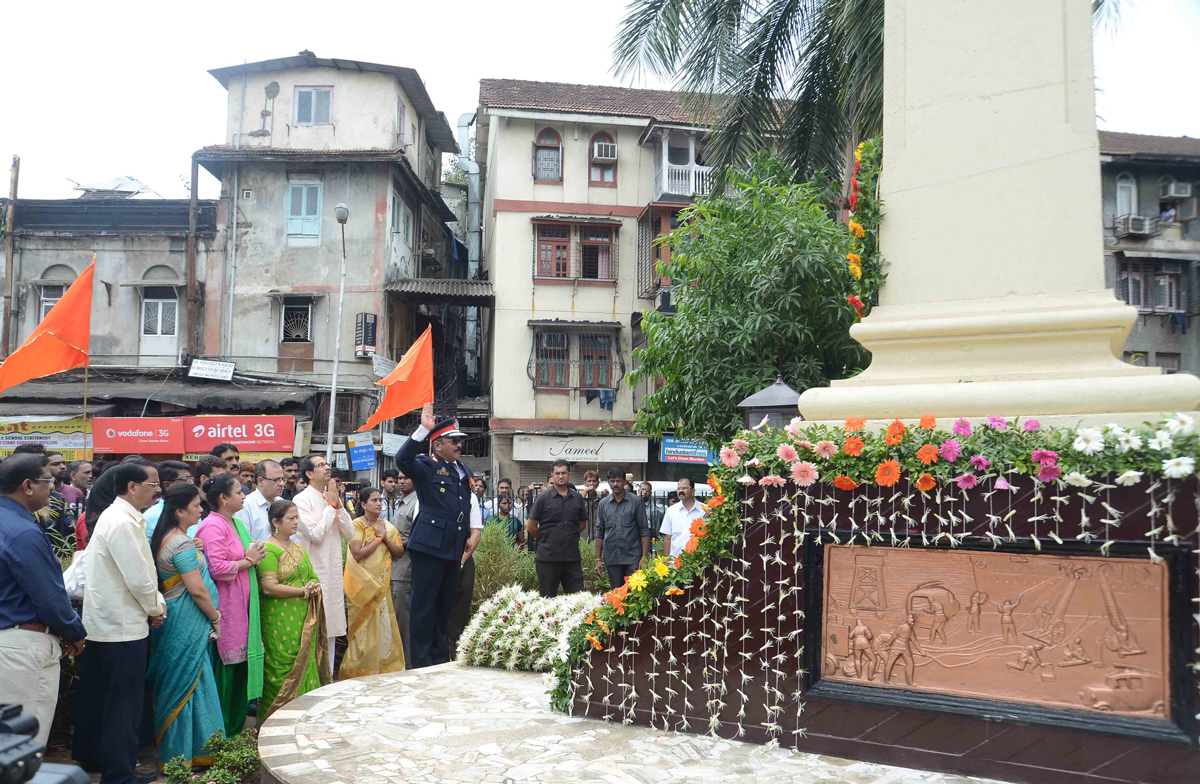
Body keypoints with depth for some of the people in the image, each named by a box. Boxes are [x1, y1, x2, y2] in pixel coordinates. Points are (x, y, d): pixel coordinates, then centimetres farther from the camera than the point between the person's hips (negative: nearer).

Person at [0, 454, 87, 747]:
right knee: (28, 740, 1)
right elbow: (50, 598, -19)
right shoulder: (24, 533, -22)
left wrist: (65, 630, 12)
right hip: (25, 645, -10)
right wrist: (76, 633, -2)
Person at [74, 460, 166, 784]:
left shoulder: (117, 516, 11)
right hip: (123, 628, -10)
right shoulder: (123, 524, -22)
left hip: (103, 624, 10)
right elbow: (138, 580, -23)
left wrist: (156, 601, 4)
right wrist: (155, 608, -6)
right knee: (124, 706, -1)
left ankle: (89, 755, 37)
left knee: (100, 697, 22)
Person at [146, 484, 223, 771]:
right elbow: (197, 589, -21)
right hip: (186, 621, -10)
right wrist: (216, 618, -9)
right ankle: (178, 757, 12)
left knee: (189, 683, 15)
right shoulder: (183, 543, -20)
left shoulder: (163, 538, 10)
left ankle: (199, 749, 25)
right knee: (185, 684, 1)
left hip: (173, 617, 10)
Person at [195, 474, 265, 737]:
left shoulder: (235, 522, 15)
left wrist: (253, 558, 6)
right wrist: (248, 561, -11)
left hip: (241, 605, 9)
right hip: (224, 607, -9)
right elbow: (217, 568, -23)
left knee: (240, 664, 13)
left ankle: (236, 725, 23)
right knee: (225, 667, -1)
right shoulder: (213, 526, -15)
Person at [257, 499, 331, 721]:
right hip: (280, 622, -8)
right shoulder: (269, 549, -10)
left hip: (304, 619, 8)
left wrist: (315, 586, -1)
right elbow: (269, 587, -18)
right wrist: (304, 591, -15)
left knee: (305, 665, 8)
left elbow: (310, 576, 23)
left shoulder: (298, 547, 17)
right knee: (282, 669, -4)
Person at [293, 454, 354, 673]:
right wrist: (331, 505, -12)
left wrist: (339, 505, -4)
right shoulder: (302, 500, -9)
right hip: (314, 573, -7)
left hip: (333, 573, 7)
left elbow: (349, 533, 6)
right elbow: (315, 534, -19)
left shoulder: (331, 498, 12)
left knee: (330, 630, 14)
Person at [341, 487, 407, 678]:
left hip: (381, 585, 5)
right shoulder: (357, 525, -7)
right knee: (363, 628, -2)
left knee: (383, 626, 6)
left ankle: (383, 668, 17)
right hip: (362, 585, -5)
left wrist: (386, 538, -9)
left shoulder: (387, 526, 10)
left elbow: (399, 552, 5)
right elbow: (358, 554, -19)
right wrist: (378, 538, -12)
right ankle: (359, 671, 9)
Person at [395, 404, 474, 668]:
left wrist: (466, 537, 20)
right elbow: (403, 459, -27)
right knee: (424, 605, -3)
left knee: (444, 606, 16)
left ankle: (440, 659, 26)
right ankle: (421, 661, 4)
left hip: (453, 550, 8)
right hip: (429, 547, -7)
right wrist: (423, 429, -31)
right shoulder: (427, 467, -5)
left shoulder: (464, 471, 17)